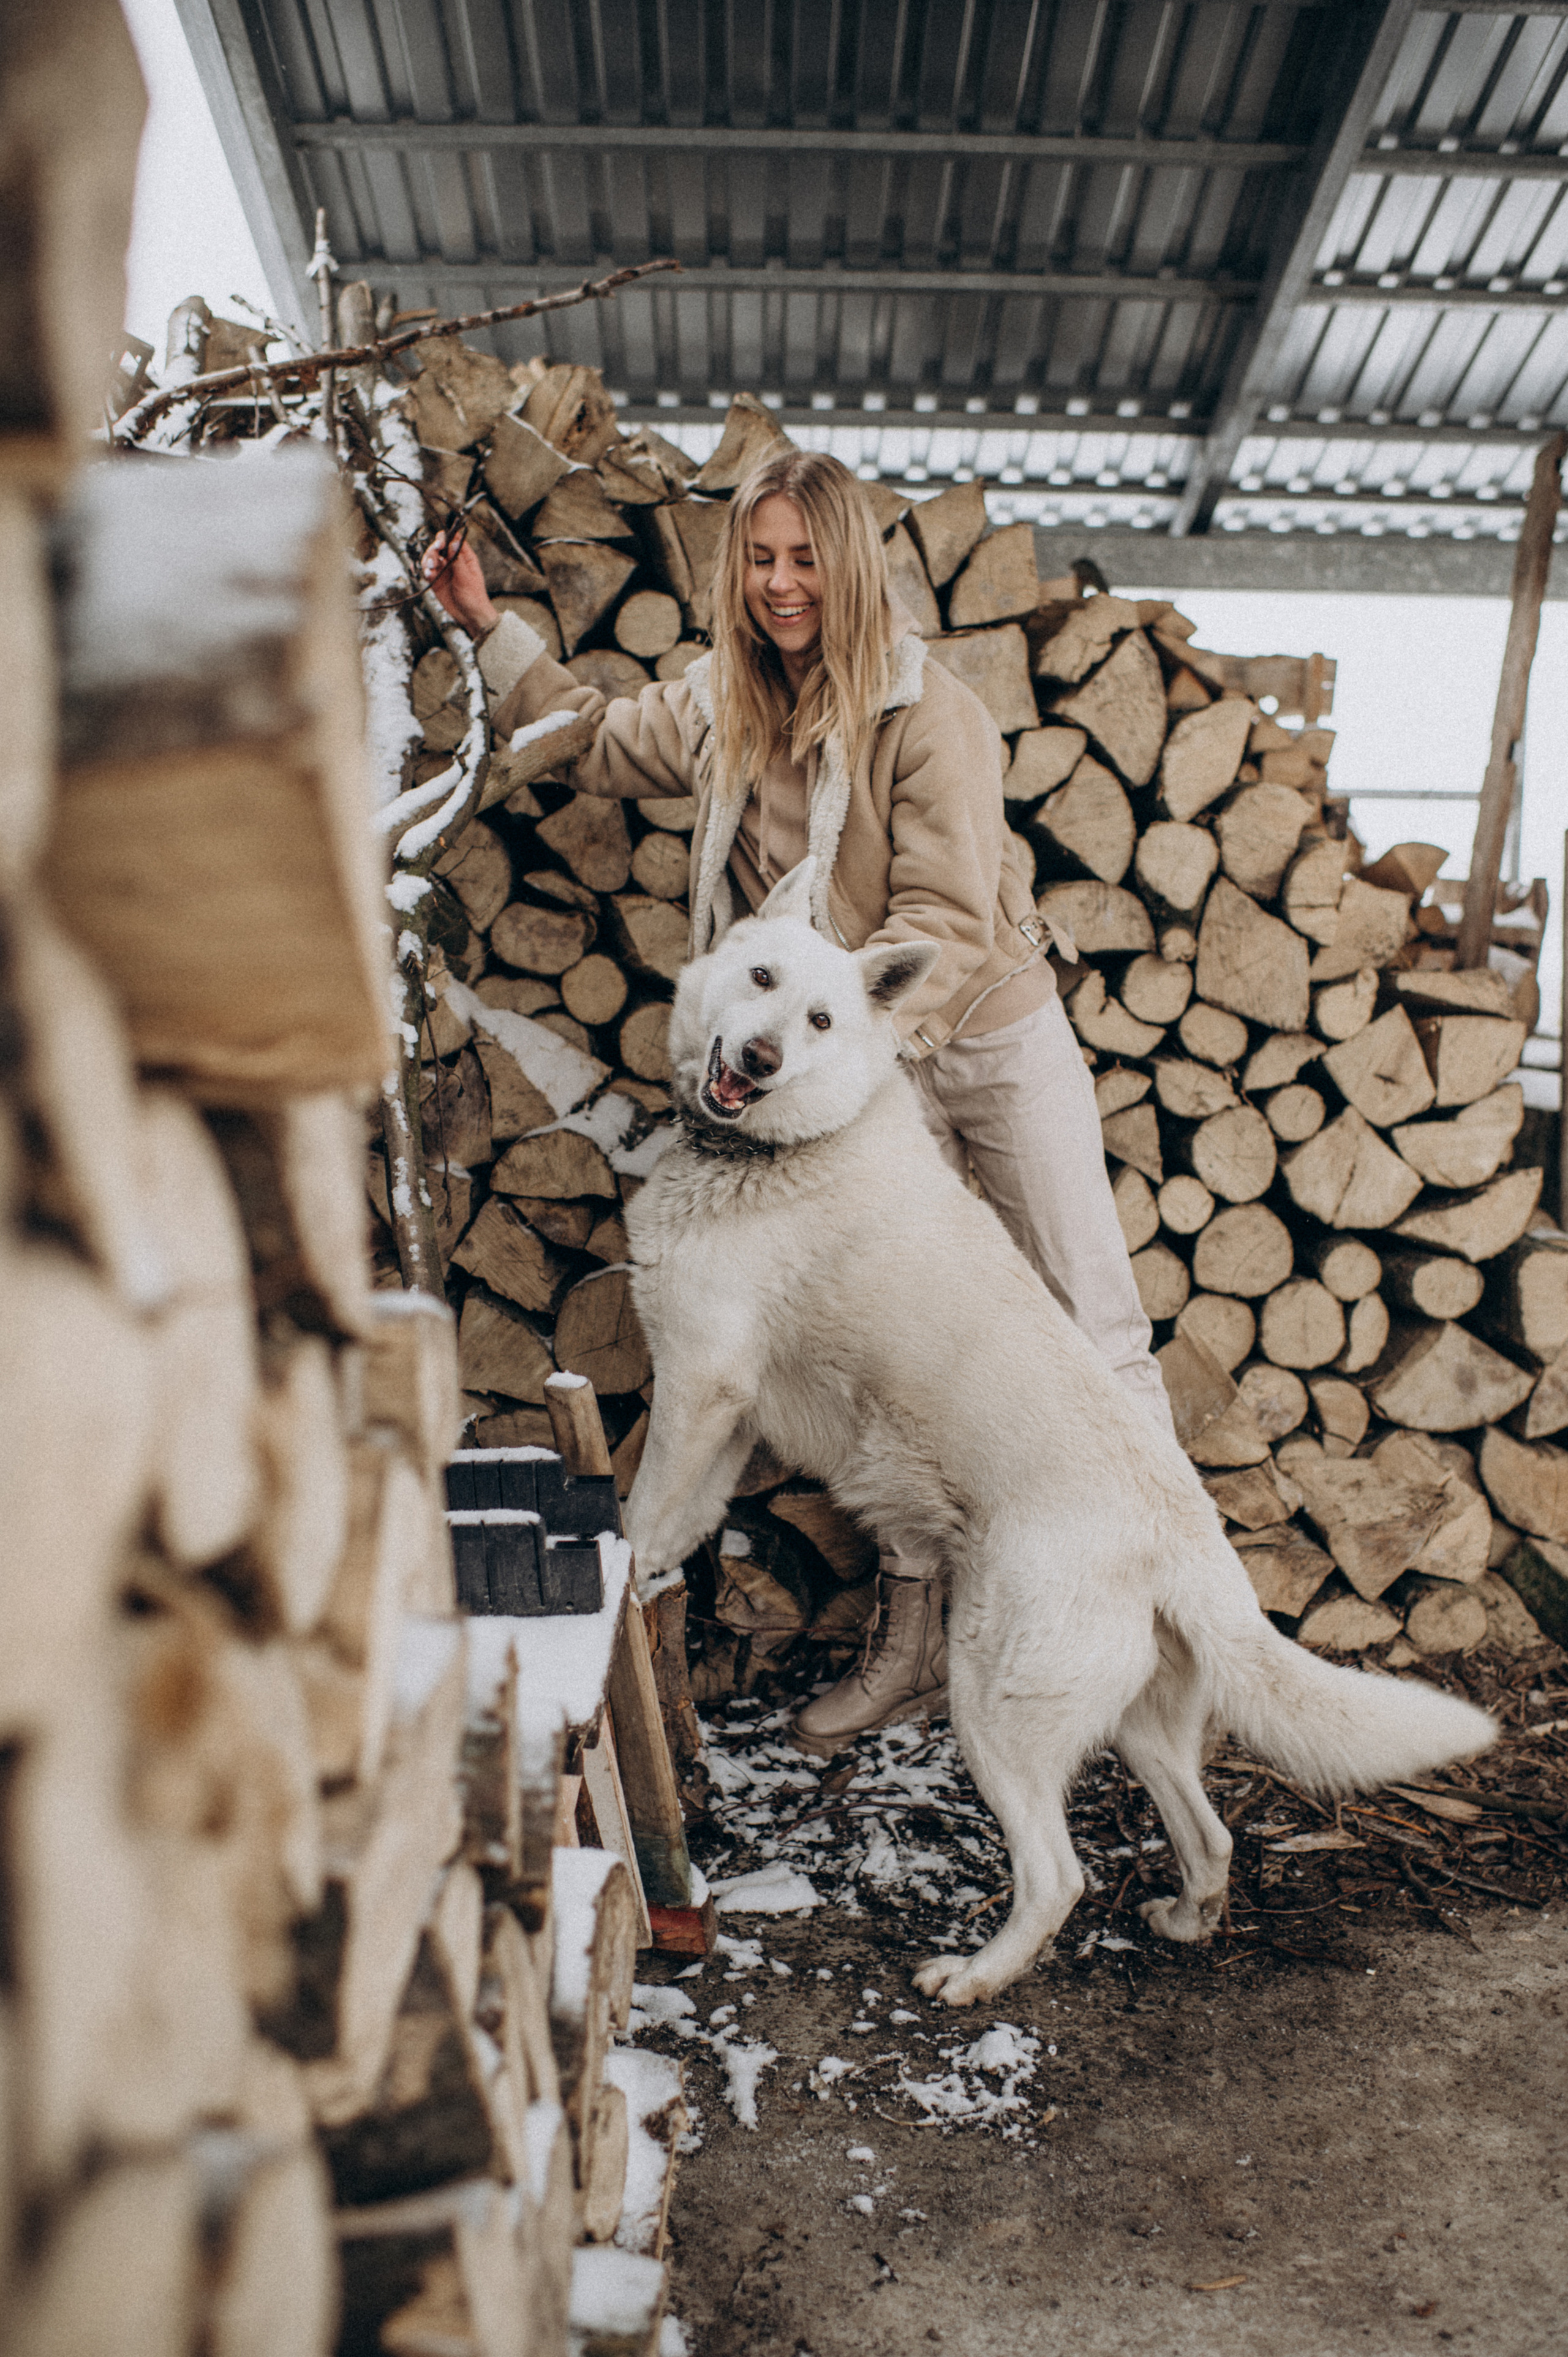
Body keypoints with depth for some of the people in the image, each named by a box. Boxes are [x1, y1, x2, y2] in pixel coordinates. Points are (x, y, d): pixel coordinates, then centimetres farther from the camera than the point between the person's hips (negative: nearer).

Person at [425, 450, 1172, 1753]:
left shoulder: (930, 715, -18)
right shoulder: (719, 705, 1)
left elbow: (944, 918, -24)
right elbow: (600, 741, 20)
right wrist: (491, 626, 14)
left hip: (993, 1041, -5)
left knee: (1093, 1321, 1)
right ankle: (911, 1639, 17)